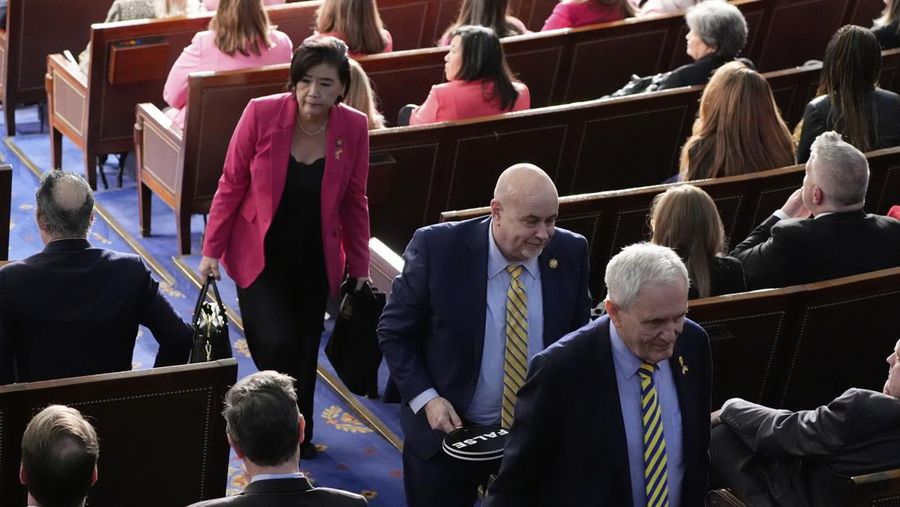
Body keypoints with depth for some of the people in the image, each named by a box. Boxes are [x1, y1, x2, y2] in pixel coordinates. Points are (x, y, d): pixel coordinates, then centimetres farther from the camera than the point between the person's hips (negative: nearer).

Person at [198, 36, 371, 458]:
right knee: (278, 344, -16)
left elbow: (354, 202, 2)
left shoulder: (354, 128, -10)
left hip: (315, 261, 3)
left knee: (303, 354, 12)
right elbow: (231, 184, -7)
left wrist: (359, 269, 5)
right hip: (260, 256, -2)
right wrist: (212, 249, -5)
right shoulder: (261, 114, -17)